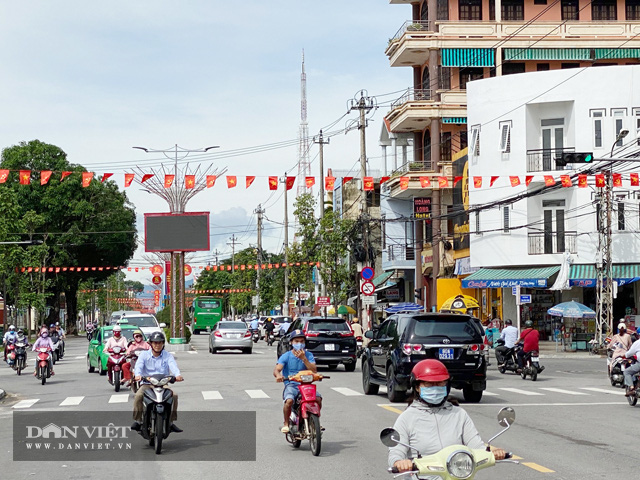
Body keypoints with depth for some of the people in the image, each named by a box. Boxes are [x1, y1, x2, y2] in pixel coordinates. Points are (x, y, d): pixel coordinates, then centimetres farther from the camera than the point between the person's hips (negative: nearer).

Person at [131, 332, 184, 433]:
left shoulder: (167, 356, 8)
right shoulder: (144, 355, 7)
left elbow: (173, 366, -12)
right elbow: (139, 365, -12)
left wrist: (177, 375, -36)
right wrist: (138, 374, -37)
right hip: (147, 384, -1)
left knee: (174, 395, -25)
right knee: (138, 396, -29)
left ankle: (172, 422, -14)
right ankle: (137, 421, -15)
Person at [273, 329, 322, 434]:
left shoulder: (308, 355, 9)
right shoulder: (286, 356, 3)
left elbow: (314, 370, -4)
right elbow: (277, 369, -9)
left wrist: (304, 358, -15)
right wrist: (278, 375, -34)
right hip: (291, 385, -2)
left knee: (318, 399, -24)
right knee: (289, 401, -33)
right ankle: (286, 424, -9)